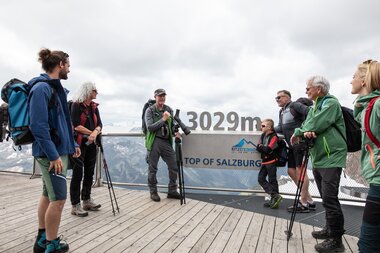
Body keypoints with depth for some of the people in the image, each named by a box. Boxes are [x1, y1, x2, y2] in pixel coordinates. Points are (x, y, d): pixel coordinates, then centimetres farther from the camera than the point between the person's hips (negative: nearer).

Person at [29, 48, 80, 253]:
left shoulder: (55, 87, 14)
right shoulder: (41, 88, -15)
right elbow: (38, 126, -22)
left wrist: (72, 144, 19)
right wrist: (53, 155, -23)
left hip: (60, 149, 10)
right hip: (51, 152, -10)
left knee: (48, 194, 17)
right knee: (58, 198, -4)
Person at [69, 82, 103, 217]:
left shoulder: (94, 107, 11)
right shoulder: (76, 105, -7)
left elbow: (99, 124, 4)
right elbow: (76, 126, -14)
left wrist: (95, 132, -17)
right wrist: (91, 132, -8)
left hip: (91, 143, 6)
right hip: (79, 143, -6)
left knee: (89, 173, 12)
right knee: (78, 174, -2)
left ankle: (87, 201, 25)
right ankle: (75, 206, 5)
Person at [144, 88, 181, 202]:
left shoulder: (169, 110, 11)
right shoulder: (150, 110, -4)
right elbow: (150, 127, -13)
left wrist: (175, 132, -1)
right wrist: (163, 119, -17)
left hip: (167, 141, 5)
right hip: (154, 142, -4)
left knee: (174, 167, 5)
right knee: (152, 168, 4)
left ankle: (172, 191, 20)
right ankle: (153, 192, 21)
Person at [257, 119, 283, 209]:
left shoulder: (274, 137, -13)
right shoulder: (263, 136, 11)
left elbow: (268, 149, -21)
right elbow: (258, 148, 5)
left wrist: (261, 147, -5)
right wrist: (264, 149, -13)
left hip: (271, 161, -9)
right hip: (264, 161, 9)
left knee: (272, 180, -4)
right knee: (261, 179, 6)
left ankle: (274, 198, 4)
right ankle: (275, 195, 9)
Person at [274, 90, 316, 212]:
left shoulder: (295, 105, -5)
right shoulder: (281, 111, 21)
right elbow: (281, 128, 16)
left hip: (300, 142, -9)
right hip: (292, 145, 9)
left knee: (300, 170, -5)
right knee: (291, 171, 10)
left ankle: (303, 203, 4)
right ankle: (309, 200, 20)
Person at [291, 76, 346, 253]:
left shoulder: (331, 103, -9)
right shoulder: (314, 107, 17)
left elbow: (315, 125, -19)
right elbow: (306, 125, 6)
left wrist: (299, 132, -3)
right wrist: (305, 132, -17)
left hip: (331, 159, -9)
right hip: (318, 158, 9)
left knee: (329, 199, -9)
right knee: (327, 198, 17)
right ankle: (330, 230, 29)